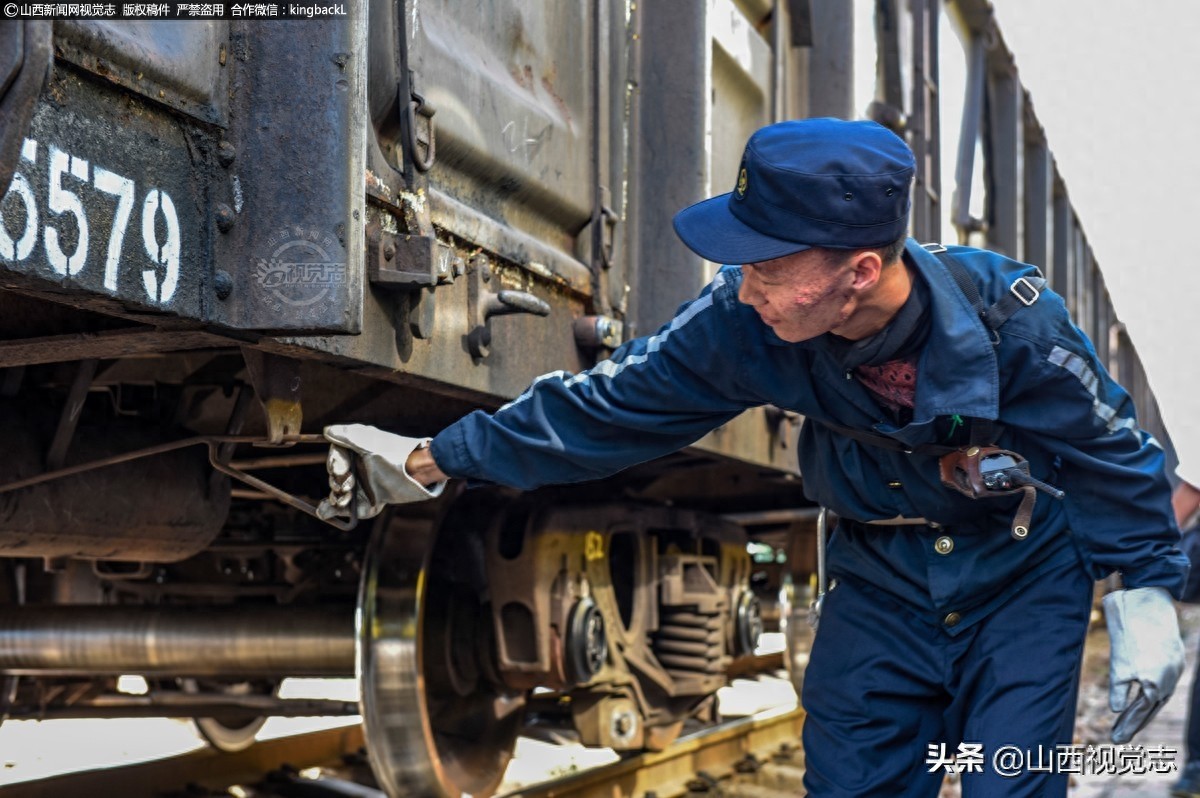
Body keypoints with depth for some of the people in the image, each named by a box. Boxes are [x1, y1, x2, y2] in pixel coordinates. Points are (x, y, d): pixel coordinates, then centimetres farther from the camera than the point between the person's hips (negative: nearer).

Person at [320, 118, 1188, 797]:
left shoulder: (1005, 318, -30)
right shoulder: (745, 323, -23)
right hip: (882, 582, 3)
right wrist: (433, 461, -8)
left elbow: (1114, 449, -14)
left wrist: (1148, 594, -11)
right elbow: (609, 404, -12)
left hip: (1021, 582, -3)